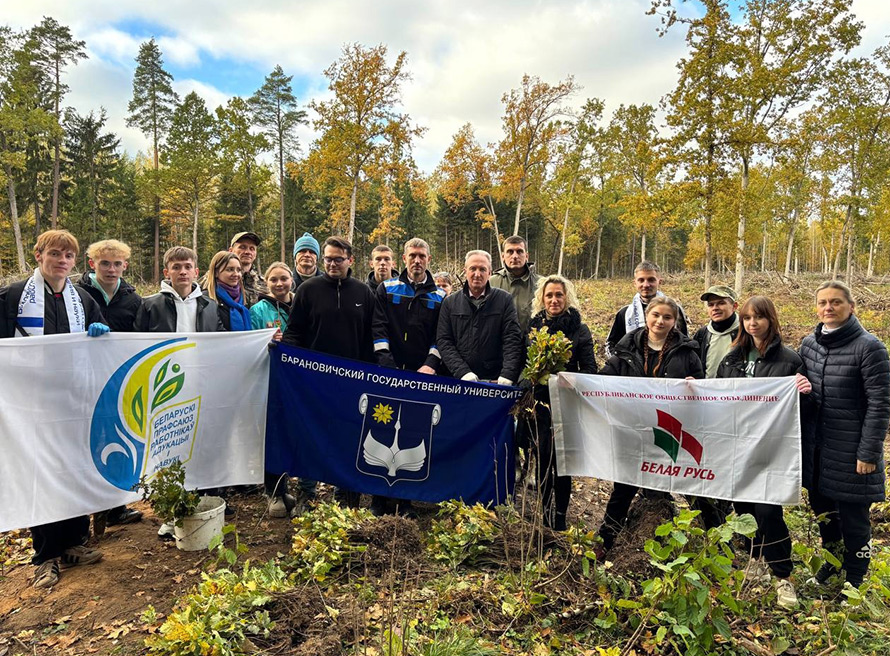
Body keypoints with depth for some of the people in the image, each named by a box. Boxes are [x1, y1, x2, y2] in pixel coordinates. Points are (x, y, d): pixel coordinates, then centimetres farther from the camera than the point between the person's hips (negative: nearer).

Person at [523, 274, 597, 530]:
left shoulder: (579, 329, 0)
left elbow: (590, 368, -3)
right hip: (538, 401, 3)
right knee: (542, 458, 8)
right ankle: (545, 515, 23)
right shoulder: (533, 325, 8)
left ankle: (559, 518, 16)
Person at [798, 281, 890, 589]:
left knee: (852, 518, 7)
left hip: (850, 451, -5)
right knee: (822, 509, 19)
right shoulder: (809, 343, 4)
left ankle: (854, 581, 26)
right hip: (816, 447, 5)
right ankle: (831, 562, 41)